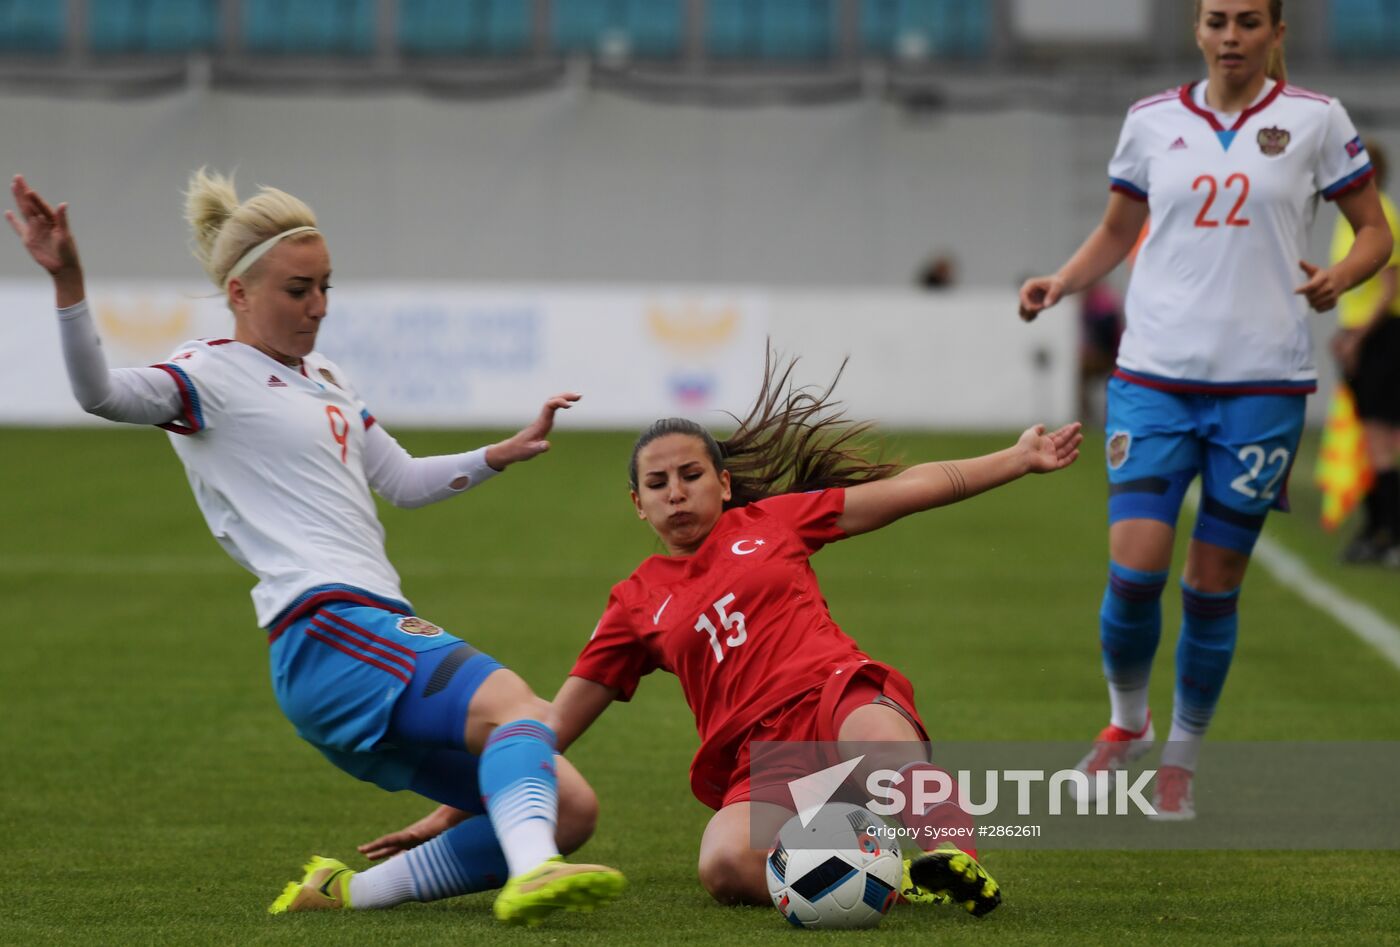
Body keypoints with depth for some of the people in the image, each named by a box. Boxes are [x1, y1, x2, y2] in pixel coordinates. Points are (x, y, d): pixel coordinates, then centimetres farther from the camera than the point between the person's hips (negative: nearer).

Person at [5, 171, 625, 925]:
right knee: (519, 708, -32)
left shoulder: (323, 381, 26)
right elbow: (103, 394, -21)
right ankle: (531, 875, -57)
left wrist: (505, 453, 27)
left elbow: (403, 481, 36)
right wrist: (67, 282, -35)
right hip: (327, 630, -9)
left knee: (568, 810, 1)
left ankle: (348, 892, 3)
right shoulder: (213, 375, -1)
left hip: (383, 632, 9)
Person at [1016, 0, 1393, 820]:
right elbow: (1116, 233, 19)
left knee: (1215, 583, 2)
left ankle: (1182, 760, 20)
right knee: (1134, 567, -11)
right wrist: (1061, 282, 0)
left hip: (1262, 383, -1)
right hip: (1155, 378, 1)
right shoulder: (1153, 122, 7)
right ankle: (1128, 722, 17)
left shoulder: (1315, 120, 1)